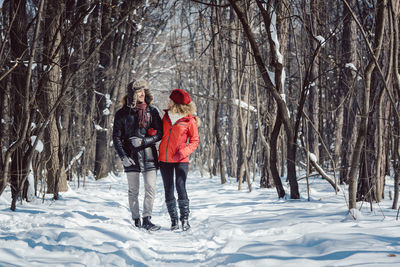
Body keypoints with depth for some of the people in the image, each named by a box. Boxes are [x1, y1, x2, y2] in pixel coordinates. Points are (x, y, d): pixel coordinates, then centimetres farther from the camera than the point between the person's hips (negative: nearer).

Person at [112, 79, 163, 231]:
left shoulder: (152, 111, 5)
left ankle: (147, 220, -3)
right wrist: (123, 156, -7)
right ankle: (136, 221, 12)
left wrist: (143, 141, -12)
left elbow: (159, 134, 3)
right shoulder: (122, 114, 2)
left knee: (150, 189, -7)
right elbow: (116, 137, 3)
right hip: (131, 157, -1)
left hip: (148, 156, 1)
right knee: (133, 191, 4)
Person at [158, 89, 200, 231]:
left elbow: (194, 140, 1)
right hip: (164, 159, 4)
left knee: (180, 188, -16)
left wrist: (184, 152, -15)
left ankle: (185, 219, -5)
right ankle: (174, 220, 12)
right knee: (168, 191, 4)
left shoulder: (190, 120, -5)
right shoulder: (166, 115, 8)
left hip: (180, 160, -4)